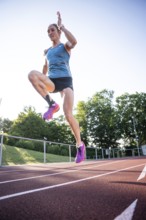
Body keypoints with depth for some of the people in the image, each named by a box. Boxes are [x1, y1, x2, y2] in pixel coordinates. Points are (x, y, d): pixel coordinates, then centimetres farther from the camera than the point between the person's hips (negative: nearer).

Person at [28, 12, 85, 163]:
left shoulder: (65, 46, 10)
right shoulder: (47, 51, 23)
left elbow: (74, 42, -15)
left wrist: (61, 26, -5)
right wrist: (41, 82, 34)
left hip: (65, 81, -4)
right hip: (51, 82, 4)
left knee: (68, 115, -18)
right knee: (32, 74, -28)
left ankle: (80, 145, 3)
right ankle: (52, 104, -19)